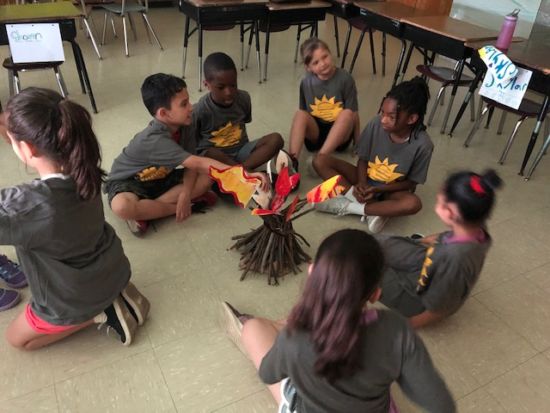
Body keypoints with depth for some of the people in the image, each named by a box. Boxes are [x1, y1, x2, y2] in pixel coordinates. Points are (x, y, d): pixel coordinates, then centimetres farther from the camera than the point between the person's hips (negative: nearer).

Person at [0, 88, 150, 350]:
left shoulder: (30, 204, -39)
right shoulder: (82, 170, -18)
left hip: (76, 299, -6)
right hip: (113, 271, 6)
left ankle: (100, 314, 7)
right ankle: (114, 295, 16)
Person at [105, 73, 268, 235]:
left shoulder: (184, 125, -14)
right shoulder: (155, 140, -35)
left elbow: (192, 165, -11)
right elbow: (198, 163, -40)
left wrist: (185, 194, -29)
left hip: (160, 178, 7)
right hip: (128, 182, -6)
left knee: (208, 176, -16)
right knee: (122, 207, -42)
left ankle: (145, 210, -18)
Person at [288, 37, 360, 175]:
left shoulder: (345, 79, -11)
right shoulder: (306, 83, -3)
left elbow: (353, 113, -10)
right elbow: (304, 112, 5)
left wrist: (358, 144, -10)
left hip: (339, 135, -2)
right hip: (315, 132, 2)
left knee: (347, 113, -31)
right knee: (300, 114, -25)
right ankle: (292, 160, -39)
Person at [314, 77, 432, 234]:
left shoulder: (423, 144, -23)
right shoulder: (376, 124, -19)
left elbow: (411, 183, -12)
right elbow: (363, 159, -6)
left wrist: (378, 189, -24)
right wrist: (361, 184, -25)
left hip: (391, 191, -2)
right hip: (366, 180, 3)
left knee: (414, 203, -37)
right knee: (321, 160, -16)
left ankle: (347, 206, -24)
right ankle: (373, 208, -22)